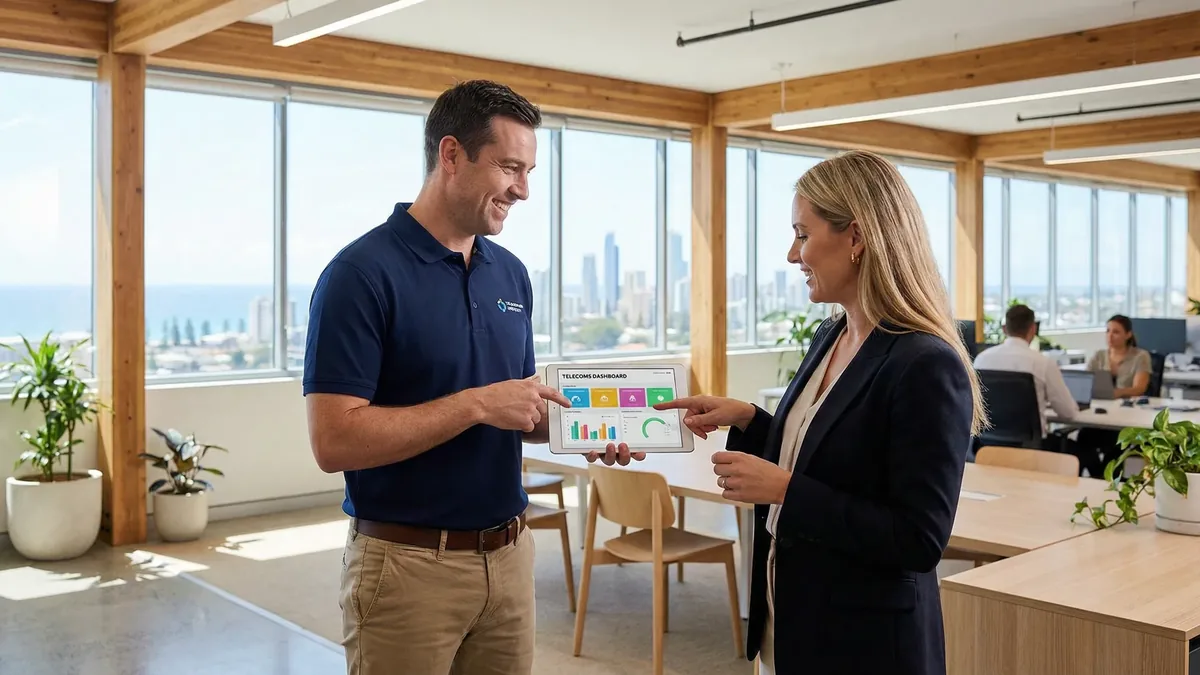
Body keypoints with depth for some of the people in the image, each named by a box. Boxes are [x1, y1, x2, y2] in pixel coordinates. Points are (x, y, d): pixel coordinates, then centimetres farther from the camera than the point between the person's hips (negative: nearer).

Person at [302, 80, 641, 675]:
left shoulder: (511, 273, 7)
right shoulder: (362, 273, -15)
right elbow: (334, 440, -21)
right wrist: (475, 405, -23)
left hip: (510, 554, 6)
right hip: (407, 564, -6)